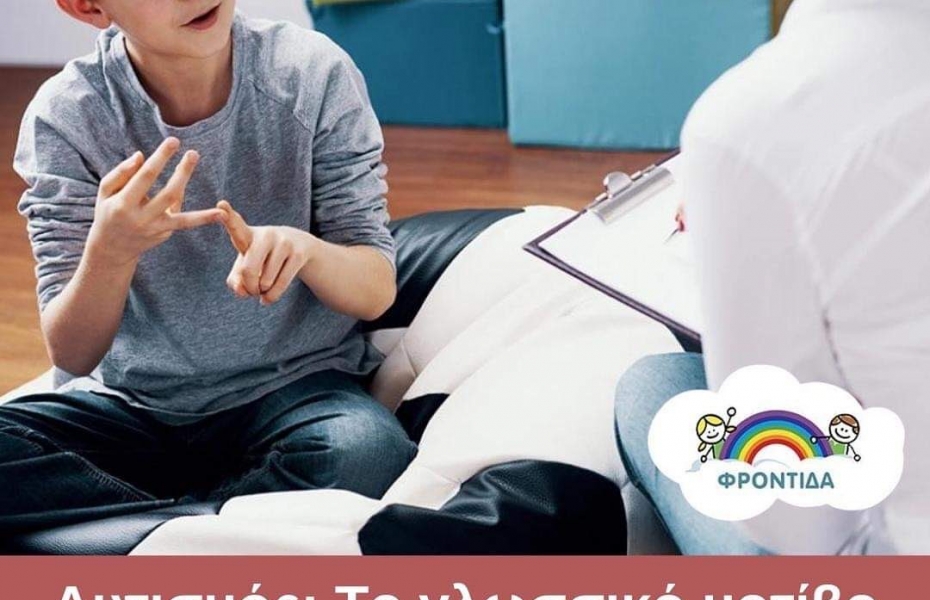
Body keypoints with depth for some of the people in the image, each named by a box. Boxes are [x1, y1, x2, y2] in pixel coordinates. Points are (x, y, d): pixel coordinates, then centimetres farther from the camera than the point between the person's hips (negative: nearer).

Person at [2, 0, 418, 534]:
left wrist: (304, 249, -30)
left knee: (370, 451, -33)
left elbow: (378, 291, -7)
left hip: (292, 385, 0)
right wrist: (111, 250, -31)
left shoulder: (314, 75, -11)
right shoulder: (64, 117, -10)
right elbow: (71, 355, -11)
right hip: (129, 404, 1)